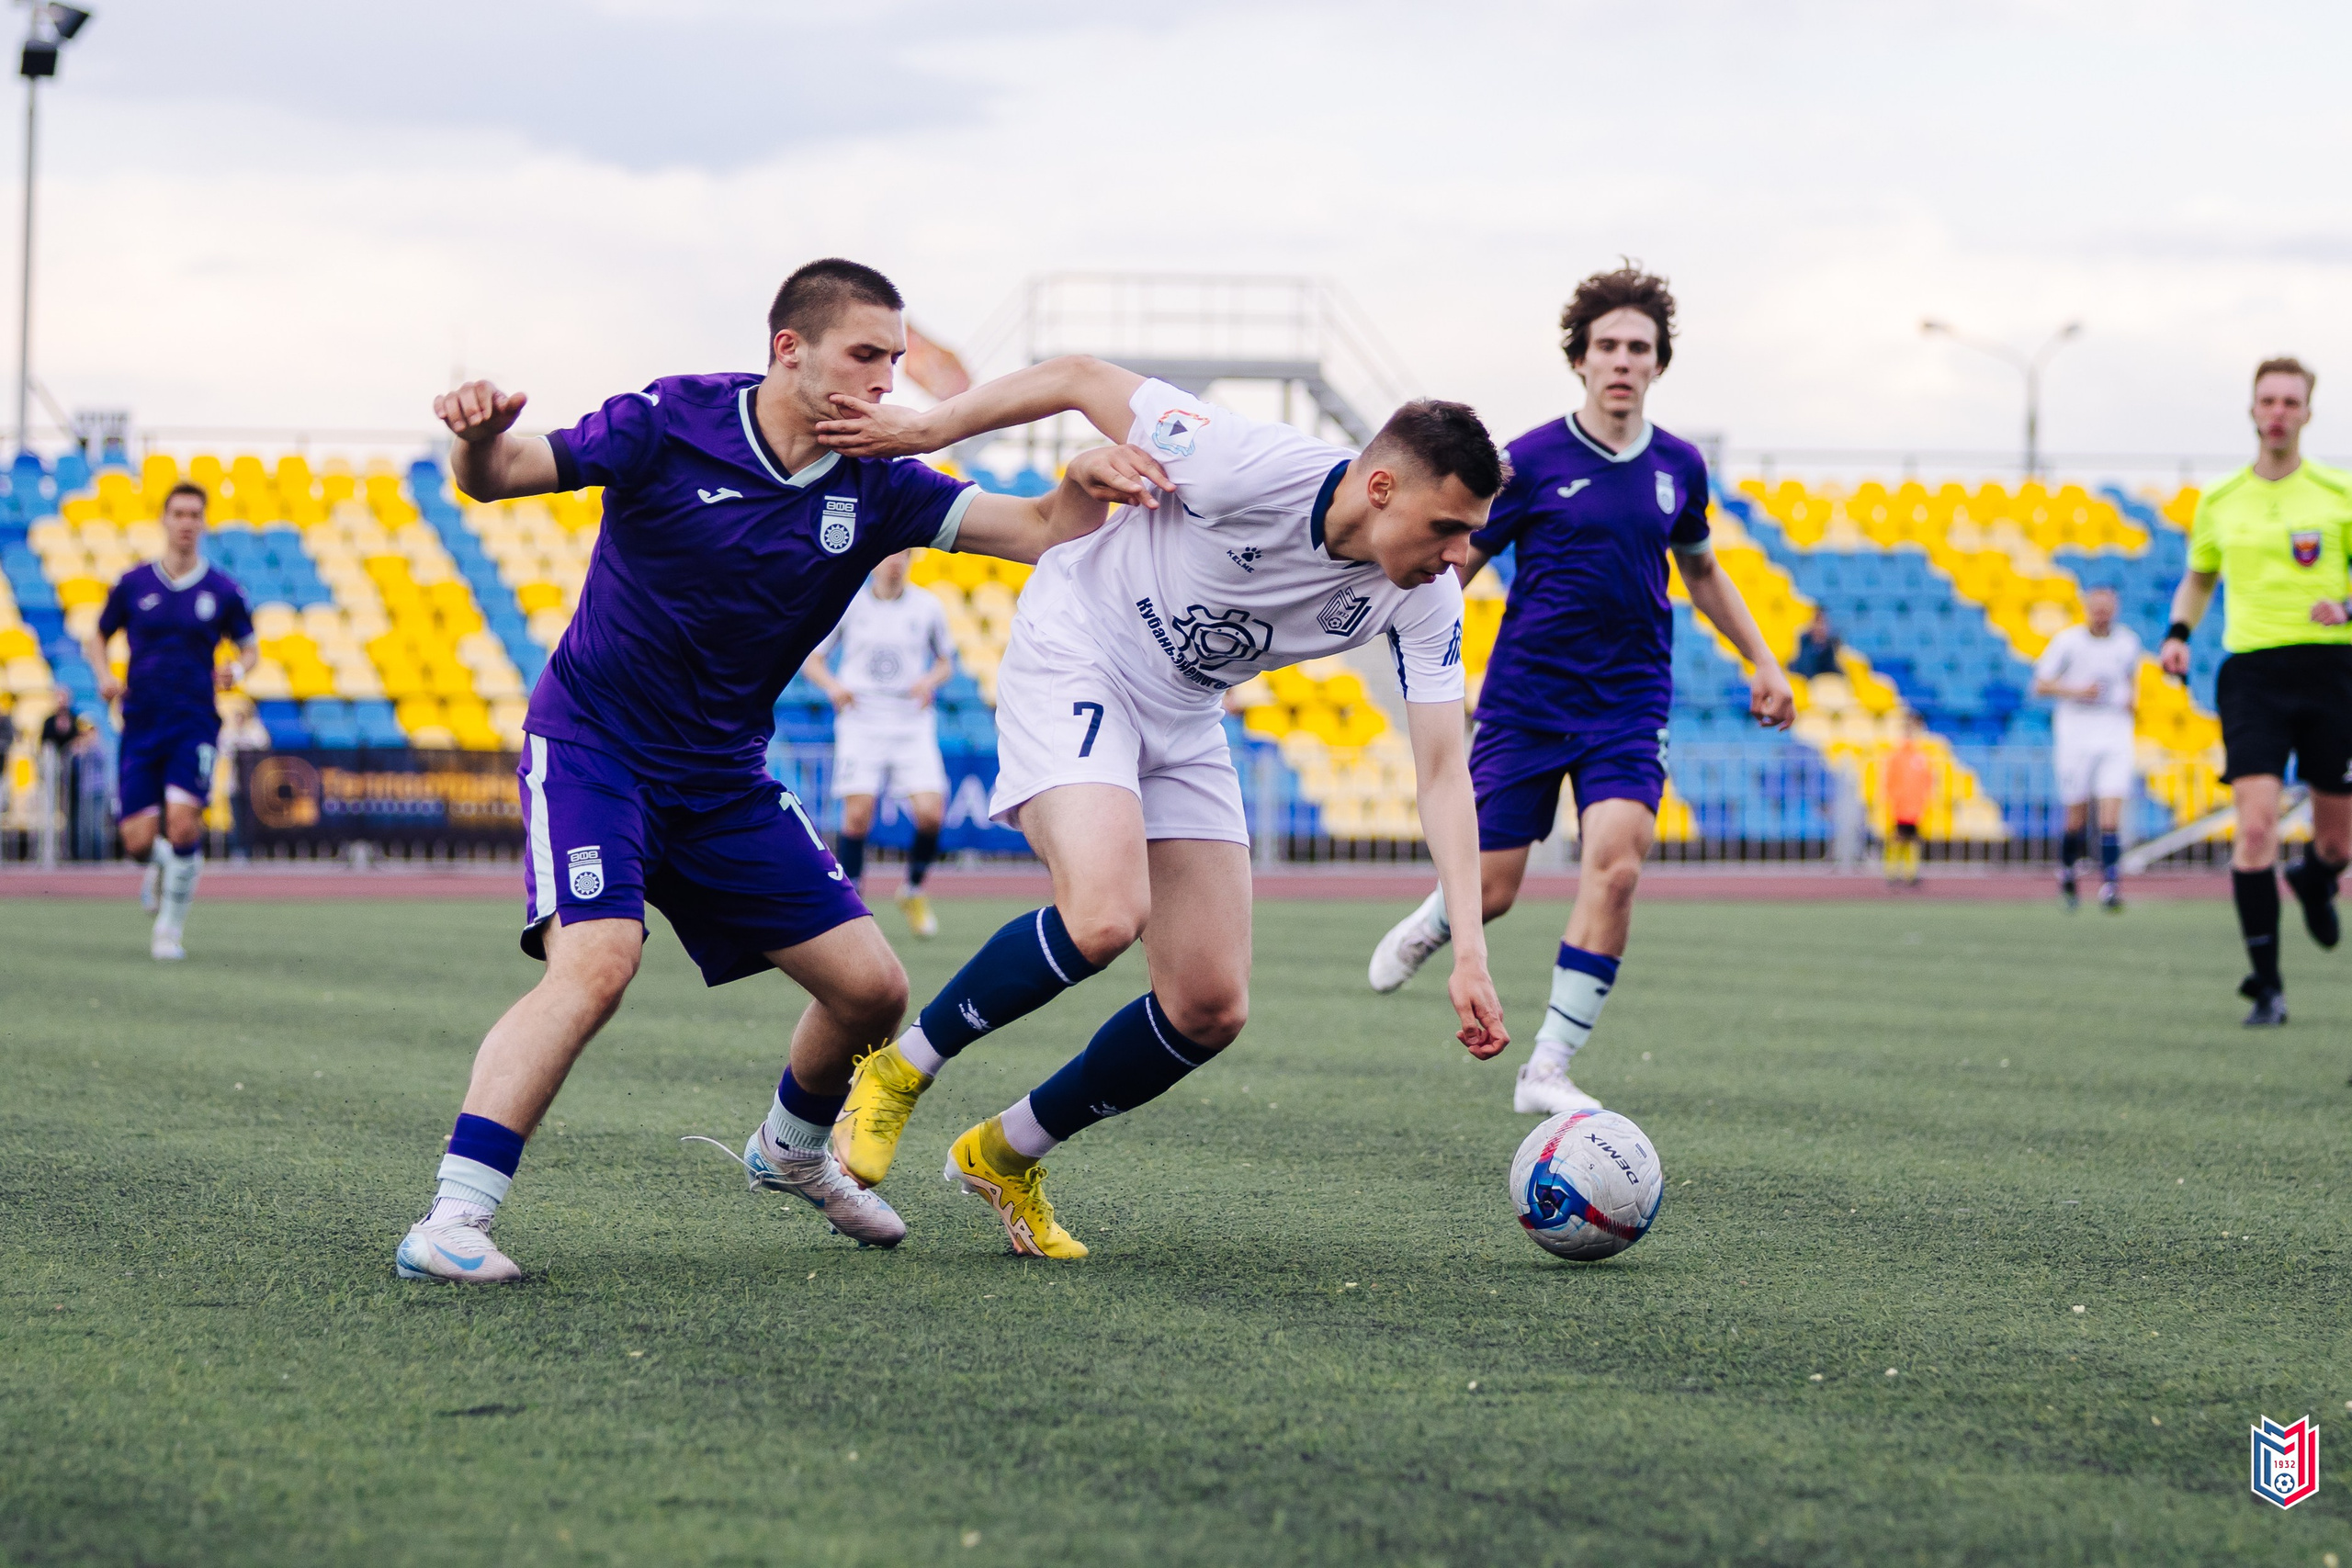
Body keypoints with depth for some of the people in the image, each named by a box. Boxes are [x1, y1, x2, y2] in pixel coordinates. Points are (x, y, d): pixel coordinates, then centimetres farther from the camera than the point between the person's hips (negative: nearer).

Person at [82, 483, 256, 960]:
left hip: (195, 724, -1)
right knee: (138, 841, -6)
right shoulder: (133, 584, 4)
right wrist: (105, 675, -5)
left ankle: (170, 928, -3)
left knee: (182, 822, -20)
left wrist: (237, 669, -9)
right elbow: (96, 638, 15)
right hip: (141, 723, 1)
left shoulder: (223, 591, 2)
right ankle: (162, 865, 33)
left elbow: (248, 648, 14)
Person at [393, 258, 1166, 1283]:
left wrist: (1084, 485, -29)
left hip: (725, 777, 6)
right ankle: (449, 1222, -31)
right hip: (590, 743, -6)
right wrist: (477, 438, -39)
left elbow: (1041, 532, -6)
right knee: (597, 960, -30)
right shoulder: (671, 425, -14)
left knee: (871, 988, 4)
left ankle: (790, 1149, 35)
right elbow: (496, 477, -15)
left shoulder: (872, 486, -2)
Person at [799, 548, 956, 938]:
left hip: (913, 724, 1)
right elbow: (811, 660, 9)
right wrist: (832, 685, -11)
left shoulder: (927, 607, 6)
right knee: (858, 814, -13)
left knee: (930, 813, -13)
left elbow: (945, 661, 17)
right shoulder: (849, 605, 3)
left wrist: (930, 681, -5)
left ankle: (913, 892, 13)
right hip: (861, 722, -1)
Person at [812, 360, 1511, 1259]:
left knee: (1211, 1009, -2)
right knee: (1106, 913, -31)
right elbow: (1082, 378, -19)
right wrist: (924, 430, -17)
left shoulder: (1427, 597, -15)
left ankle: (1003, 1154, 18)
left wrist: (1468, 950, -24)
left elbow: (1443, 772, -14)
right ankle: (898, 1073, -9)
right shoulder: (1250, 469, -30)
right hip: (1074, 660, -6)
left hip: (1184, 724, 6)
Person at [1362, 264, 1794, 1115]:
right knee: (1490, 892, 0)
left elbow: (1701, 571, 24)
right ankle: (1429, 926, 41)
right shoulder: (1531, 461, -6)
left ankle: (1547, 1070, -12)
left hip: (1630, 705, 2)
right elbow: (1452, 566, 0)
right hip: (1526, 702, -2)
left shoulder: (1678, 467, 6)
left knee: (1616, 866, -21)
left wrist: (1762, 662, 19)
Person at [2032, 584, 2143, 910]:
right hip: (2076, 739, -1)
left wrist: (2133, 699, 5)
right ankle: (2066, 869, 30)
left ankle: (2109, 886, -13)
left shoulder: (2128, 642, 8)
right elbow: (2041, 685, 1)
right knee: (2077, 820, 3)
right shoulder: (2067, 641, -1)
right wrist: (2076, 692, -14)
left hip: (2116, 739, 2)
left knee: (2111, 818, -12)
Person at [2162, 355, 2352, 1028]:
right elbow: (2198, 576, 25)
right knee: (2255, 825, -16)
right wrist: (2178, 633, 8)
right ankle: (2266, 986, -10)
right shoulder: (2220, 501, 9)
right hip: (2251, 670, 0)